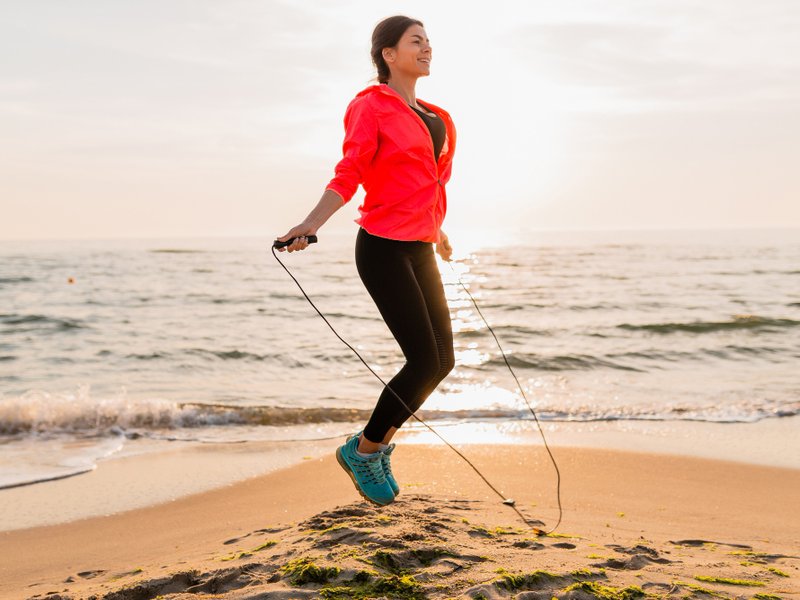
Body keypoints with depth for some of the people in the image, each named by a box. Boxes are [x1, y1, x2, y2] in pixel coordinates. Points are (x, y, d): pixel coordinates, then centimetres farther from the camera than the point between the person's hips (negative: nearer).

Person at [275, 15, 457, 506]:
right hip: (384, 248, -8)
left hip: (420, 250, 8)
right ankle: (363, 450, 9)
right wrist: (310, 224, -27)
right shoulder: (372, 107, -6)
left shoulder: (435, 118, 16)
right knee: (425, 361, -10)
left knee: (442, 360, 7)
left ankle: (378, 444, 24)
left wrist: (436, 230, 37)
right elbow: (349, 176, -14)